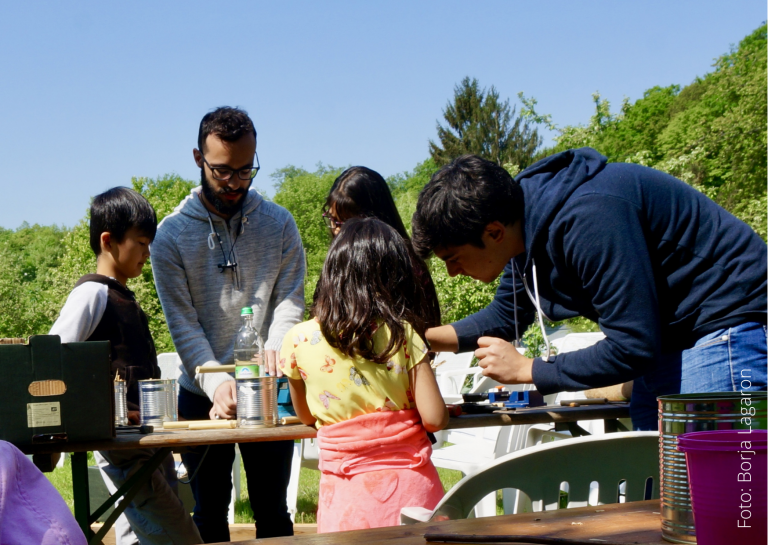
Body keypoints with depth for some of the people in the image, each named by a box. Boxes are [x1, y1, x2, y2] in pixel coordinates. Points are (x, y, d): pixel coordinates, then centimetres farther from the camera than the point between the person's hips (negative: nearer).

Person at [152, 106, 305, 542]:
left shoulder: (278, 224, 1)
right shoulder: (172, 234, -3)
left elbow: (290, 298, -3)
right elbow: (183, 322, -8)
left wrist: (275, 348, -25)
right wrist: (216, 382, -22)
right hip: (202, 393, 0)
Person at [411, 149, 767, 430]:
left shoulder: (588, 220, -30)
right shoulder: (527, 224, 0)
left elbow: (633, 349, -28)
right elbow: (505, 317, 17)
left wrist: (525, 369, -19)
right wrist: (423, 337, 3)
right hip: (666, 333, 10)